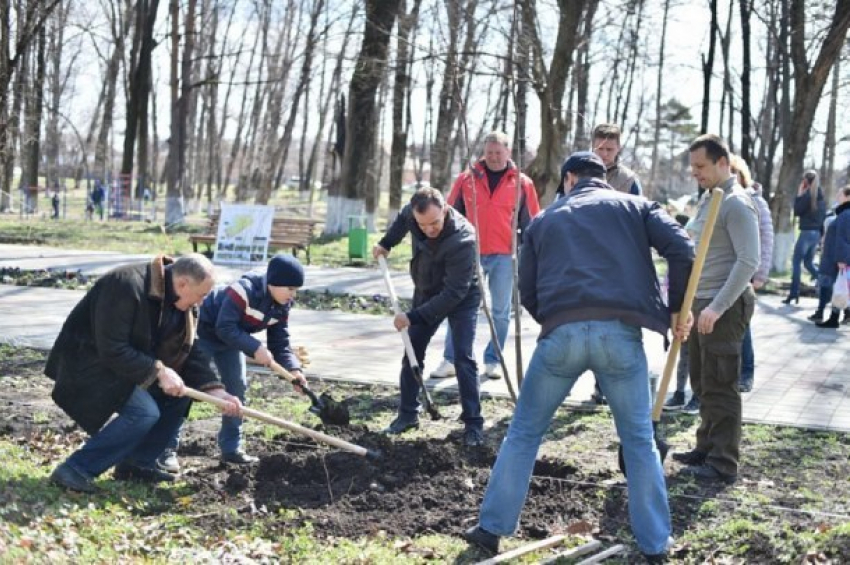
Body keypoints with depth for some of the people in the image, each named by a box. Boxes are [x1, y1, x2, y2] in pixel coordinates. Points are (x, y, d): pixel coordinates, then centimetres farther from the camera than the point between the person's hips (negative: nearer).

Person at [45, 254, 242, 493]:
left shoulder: (180, 302, -2)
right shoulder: (127, 286, -30)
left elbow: (189, 350, 2)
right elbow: (112, 350, -31)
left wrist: (216, 391, -9)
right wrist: (159, 370, -30)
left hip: (128, 363, 9)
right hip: (87, 363, -9)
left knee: (179, 394, 1)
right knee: (145, 411, -26)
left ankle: (136, 464, 8)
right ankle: (76, 469, -19)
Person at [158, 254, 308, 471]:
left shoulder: (281, 307, -11)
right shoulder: (244, 291, -37)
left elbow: (280, 344, -8)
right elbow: (225, 328, -38)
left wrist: (293, 369, -25)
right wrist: (255, 348, -42)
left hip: (231, 338, 8)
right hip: (204, 331, -8)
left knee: (237, 387, 6)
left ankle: (231, 448, 15)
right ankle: (167, 448, -4)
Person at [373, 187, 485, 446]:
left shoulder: (462, 240, -39)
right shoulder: (412, 213, -20)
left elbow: (454, 293, -37)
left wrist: (413, 317, -35)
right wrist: (386, 243, -2)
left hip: (462, 297, -6)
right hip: (427, 293, 6)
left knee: (463, 357, -13)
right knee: (412, 352, 5)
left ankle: (473, 423, -6)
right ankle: (408, 414, 16)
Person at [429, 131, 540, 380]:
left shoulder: (522, 184, 4)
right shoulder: (466, 179, 5)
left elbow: (531, 224, 9)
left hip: (504, 257, 0)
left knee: (500, 312, 5)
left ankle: (493, 361, 16)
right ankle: (450, 360, 8)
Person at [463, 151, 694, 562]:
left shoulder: (544, 220, 24)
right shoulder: (635, 206, 20)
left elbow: (527, 291, 20)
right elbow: (681, 249, 4)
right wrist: (678, 308, 12)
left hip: (561, 332, 1)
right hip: (619, 331, 0)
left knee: (524, 431, 15)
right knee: (639, 439, 14)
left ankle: (492, 528, 19)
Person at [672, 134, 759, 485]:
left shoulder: (736, 204, -14)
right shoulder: (707, 199, 16)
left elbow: (748, 262, -21)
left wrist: (717, 307, -25)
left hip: (725, 306, -9)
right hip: (702, 303, 10)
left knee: (720, 387, -6)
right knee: (702, 382, 15)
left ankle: (724, 465, 0)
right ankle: (707, 448, 26)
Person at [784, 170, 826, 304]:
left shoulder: (807, 194, -12)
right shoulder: (820, 195, 12)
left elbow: (797, 211, -7)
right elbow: (824, 214, 15)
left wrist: (799, 195, -2)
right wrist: (821, 231, 19)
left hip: (807, 232, -8)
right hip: (818, 232, 8)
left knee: (796, 262, -2)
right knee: (809, 263, 17)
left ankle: (794, 293, -4)